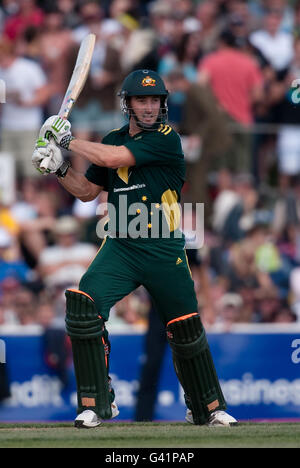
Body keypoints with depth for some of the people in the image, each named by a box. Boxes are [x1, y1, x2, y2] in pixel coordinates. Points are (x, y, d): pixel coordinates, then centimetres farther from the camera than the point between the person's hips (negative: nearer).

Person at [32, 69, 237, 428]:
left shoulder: (166, 139, -11)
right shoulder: (113, 140, 9)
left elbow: (113, 159, -22)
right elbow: (87, 190, 18)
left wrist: (67, 139, -12)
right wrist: (58, 168, 0)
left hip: (164, 251, -4)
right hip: (120, 247, 4)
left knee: (187, 331, 4)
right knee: (82, 305, -17)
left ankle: (208, 408, 27)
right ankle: (96, 405, -8)